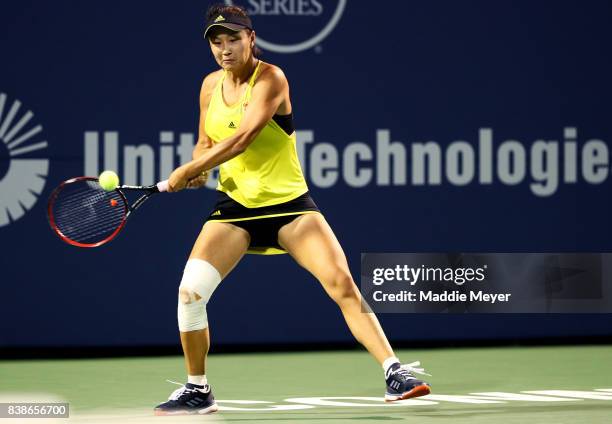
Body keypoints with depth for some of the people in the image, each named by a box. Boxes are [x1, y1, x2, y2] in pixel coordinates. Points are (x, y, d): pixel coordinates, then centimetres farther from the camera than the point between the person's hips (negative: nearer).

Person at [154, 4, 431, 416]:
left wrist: (189, 169, -21)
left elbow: (242, 138, -23)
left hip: (289, 204, -4)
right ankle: (197, 391, 6)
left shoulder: (270, 79, -13)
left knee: (343, 284, -17)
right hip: (235, 207, 4)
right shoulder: (211, 85, 6)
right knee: (190, 292, -12)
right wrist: (200, 167, -4)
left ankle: (394, 373, -10)